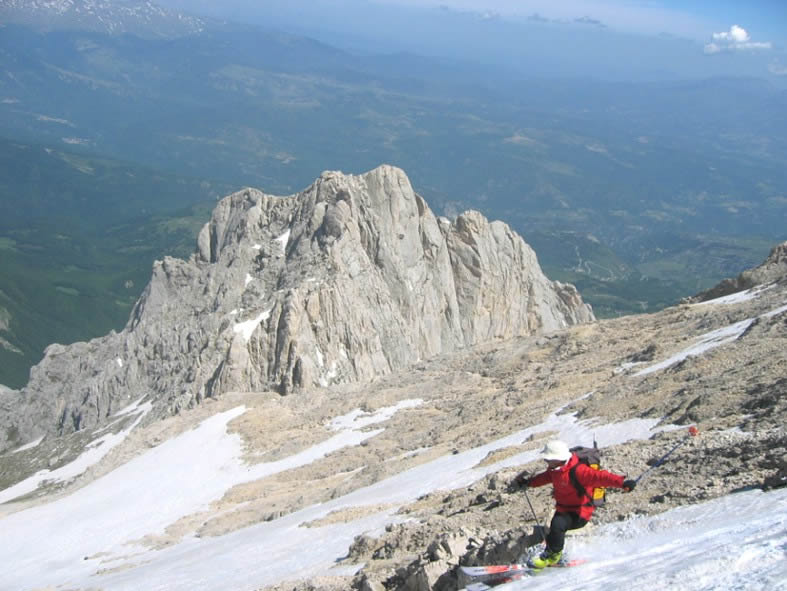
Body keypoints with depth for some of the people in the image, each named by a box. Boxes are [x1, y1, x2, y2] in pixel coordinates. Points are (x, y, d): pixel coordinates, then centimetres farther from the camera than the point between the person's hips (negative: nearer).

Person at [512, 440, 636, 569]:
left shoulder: (577, 471, -29)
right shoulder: (555, 469, -1)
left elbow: (599, 477, -39)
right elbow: (545, 477, 24)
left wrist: (622, 482, -52)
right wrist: (529, 482, 27)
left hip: (579, 514, -9)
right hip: (563, 510, 9)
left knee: (557, 524, -30)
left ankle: (553, 554, -10)